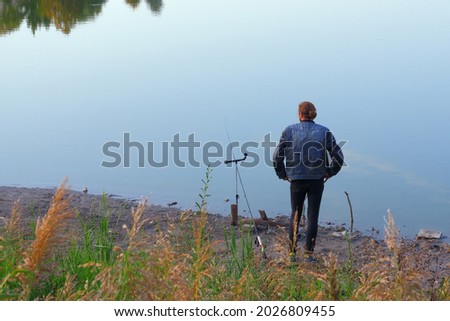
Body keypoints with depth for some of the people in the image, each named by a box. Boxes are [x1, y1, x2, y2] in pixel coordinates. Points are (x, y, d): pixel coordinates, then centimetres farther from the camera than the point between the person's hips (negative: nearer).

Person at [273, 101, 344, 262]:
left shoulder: (290, 131, -3)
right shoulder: (324, 132, -1)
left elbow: (277, 156, -4)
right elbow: (338, 157, -3)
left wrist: (283, 174, 8)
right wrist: (329, 172, 10)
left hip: (297, 180, 0)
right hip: (317, 180, 0)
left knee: (295, 215, 15)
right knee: (312, 216, 8)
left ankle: (292, 253, 14)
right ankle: (309, 254, 7)